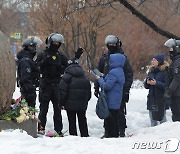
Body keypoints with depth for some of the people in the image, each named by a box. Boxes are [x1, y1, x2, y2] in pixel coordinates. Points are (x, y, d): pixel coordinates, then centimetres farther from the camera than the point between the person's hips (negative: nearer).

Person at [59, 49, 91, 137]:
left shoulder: (67, 76, -7)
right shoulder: (85, 77, 10)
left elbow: (63, 91, -11)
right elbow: (89, 93, 14)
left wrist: (62, 102, -1)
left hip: (71, 104, -5)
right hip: (82, 105, 5)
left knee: (72, 122, 1)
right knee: (82, 120, 14)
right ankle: (85, 135, 15)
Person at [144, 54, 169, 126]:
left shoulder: (165, 71, -10)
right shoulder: (151, 71, 11)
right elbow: (146, 86, 16)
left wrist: (156, 83, -21)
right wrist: (147, 82, -6)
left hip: (161, 99, -6)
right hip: (151, 98, 6)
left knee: (162, 118, 1)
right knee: (153, 119, 10)